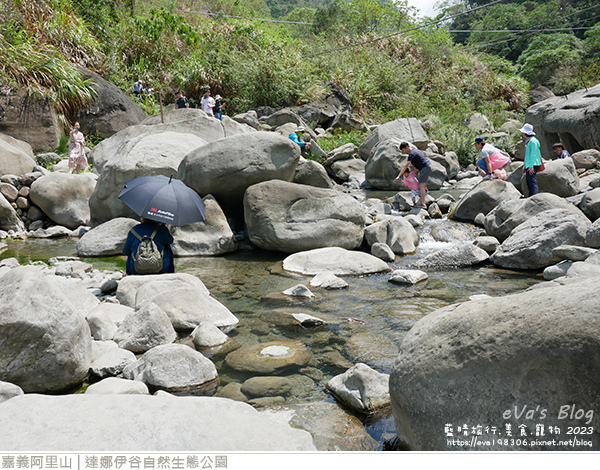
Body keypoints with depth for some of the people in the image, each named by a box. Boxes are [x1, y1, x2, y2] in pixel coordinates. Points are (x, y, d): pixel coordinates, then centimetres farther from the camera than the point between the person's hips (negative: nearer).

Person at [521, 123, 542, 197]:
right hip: (528, 165, 10)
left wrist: (531, 166, -23)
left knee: (532, 182, -16)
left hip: (533, 165, -10)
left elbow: (533, 154, -18)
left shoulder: (533, 141, -12)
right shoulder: (527, 141, 19)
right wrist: (524, 166, 23)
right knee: (529, 184, 11)